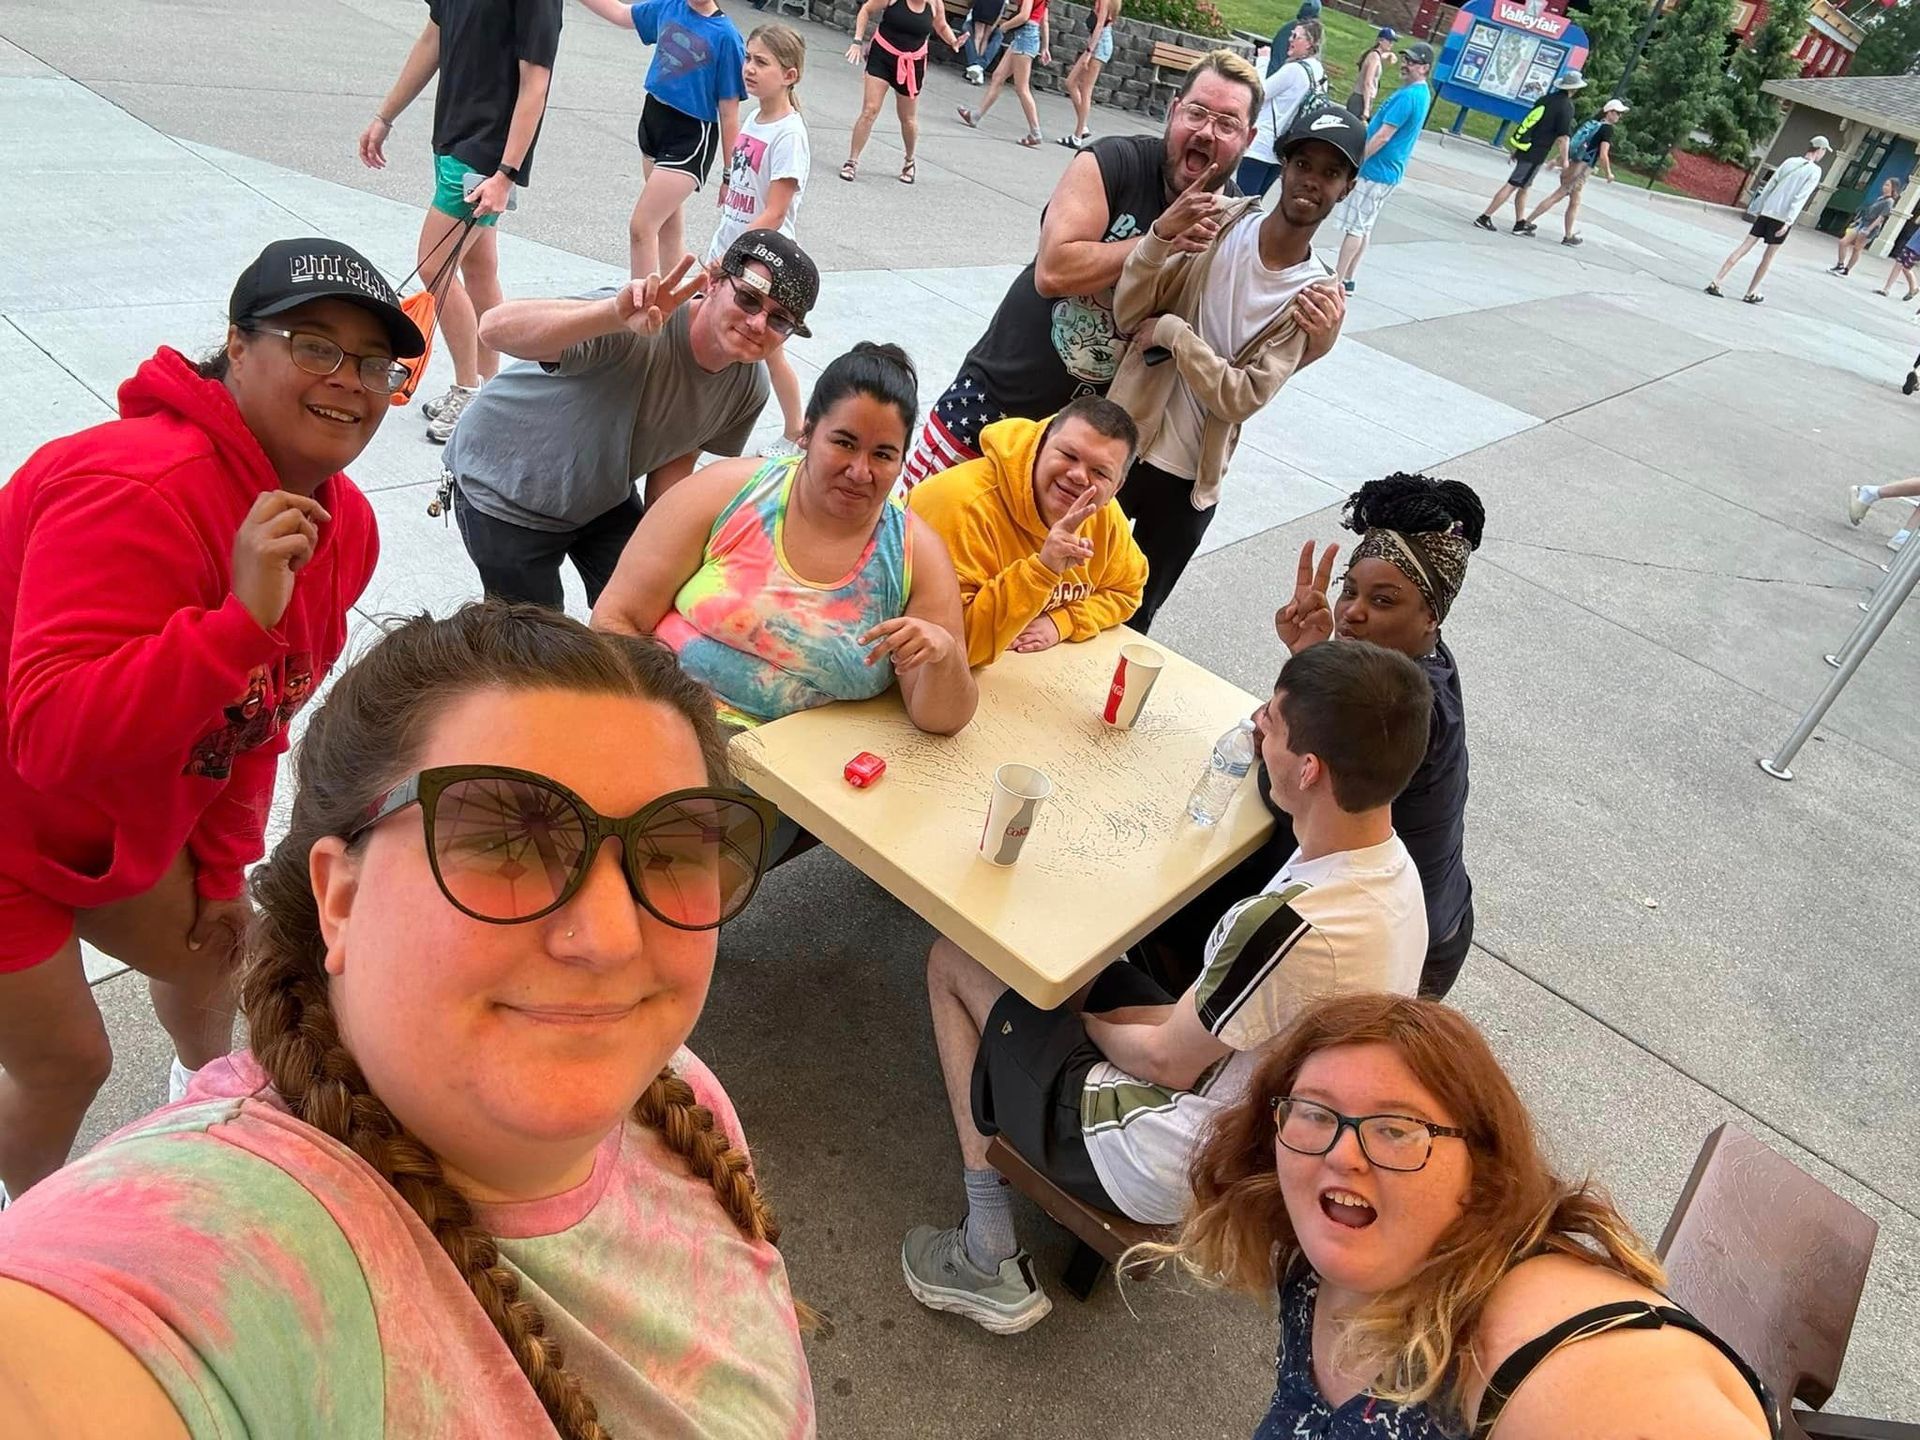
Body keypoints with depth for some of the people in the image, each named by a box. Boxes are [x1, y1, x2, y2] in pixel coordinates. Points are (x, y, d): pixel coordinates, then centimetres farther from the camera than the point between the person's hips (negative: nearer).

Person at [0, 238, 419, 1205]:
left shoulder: (343, 526, -6)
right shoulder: (140, 490, -33)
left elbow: (257, 715, 6)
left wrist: (221, 867, 8)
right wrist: (243, 616, -46)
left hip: (116, 826, 8)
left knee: (207, 950, 23)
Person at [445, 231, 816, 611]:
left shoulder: (749, 388, -14)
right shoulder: (636, 328, -37)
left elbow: (676, 457, 0)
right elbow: (498, 328, -50)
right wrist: (616, 314, -65)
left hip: (604, 495, 6)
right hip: (505, 491, -6)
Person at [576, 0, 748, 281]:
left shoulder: (726, 36, -16)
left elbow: (729, 112, -13)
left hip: (690, 136, -7)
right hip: (654, 119, 7)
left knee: (641, 228, -11)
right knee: (668, 225, 17)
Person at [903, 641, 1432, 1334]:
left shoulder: (1294, 927, -35)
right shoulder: (1392, 866, -7)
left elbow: (1168, 1061, -19)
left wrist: (1084, 1023, 0)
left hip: (1169, 1173, -9)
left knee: (952, 960, 5)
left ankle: (989, 1263, 12)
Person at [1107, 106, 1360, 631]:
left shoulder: (1317, 298, -7)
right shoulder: (1216, 225, -5)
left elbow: (1244, 398, -16)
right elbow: (1128, 313, -12)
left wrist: (1173, 332, -18)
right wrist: (1161, 236, -27)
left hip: (1189, 478, 0)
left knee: (1132, 615, 14)